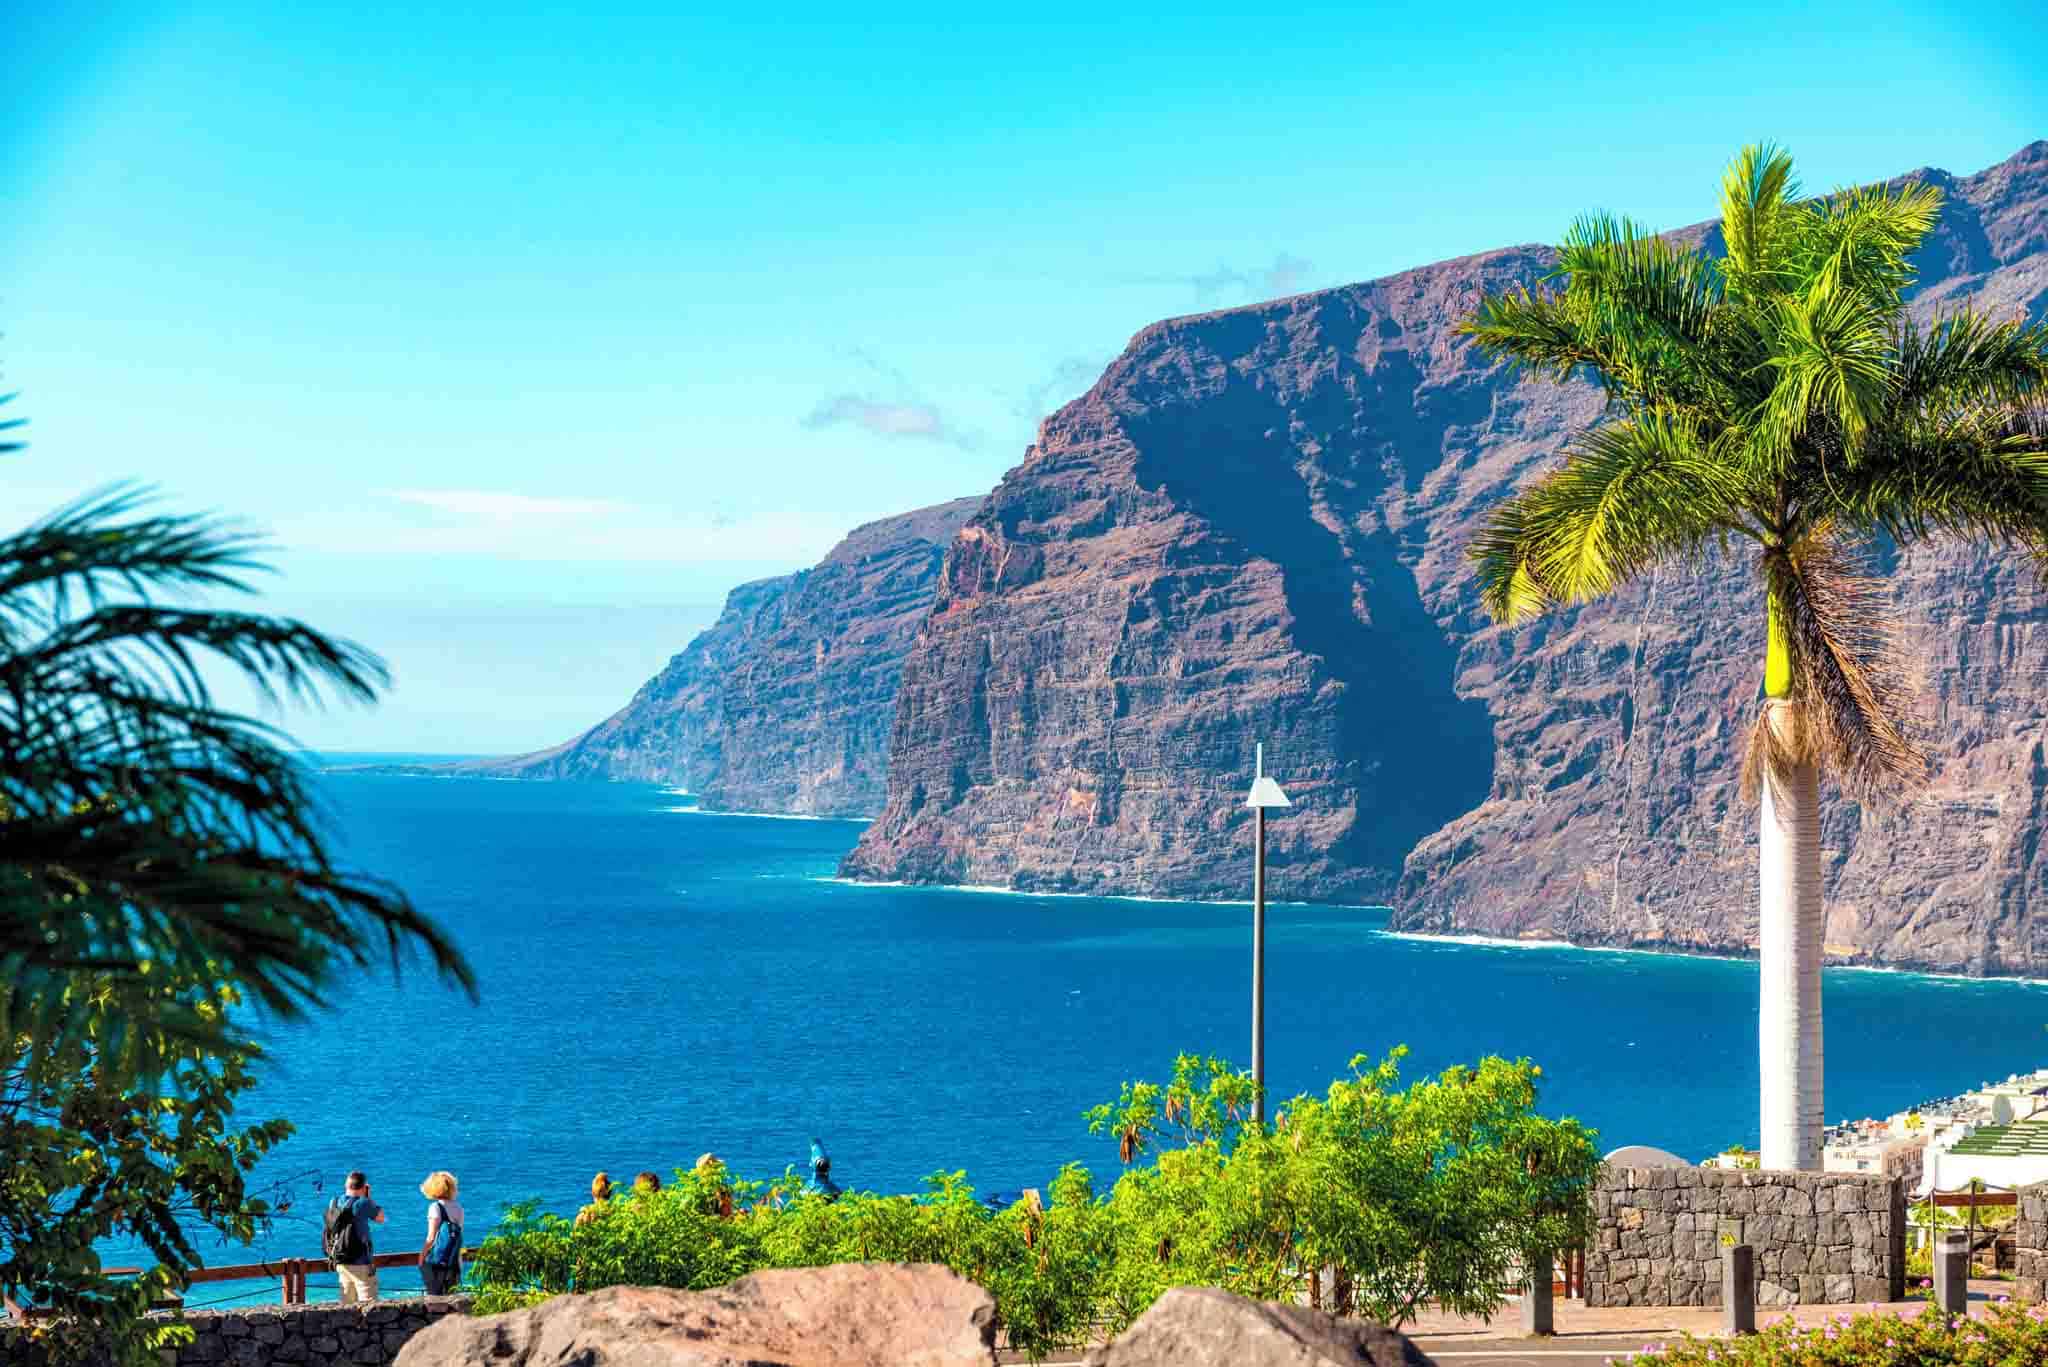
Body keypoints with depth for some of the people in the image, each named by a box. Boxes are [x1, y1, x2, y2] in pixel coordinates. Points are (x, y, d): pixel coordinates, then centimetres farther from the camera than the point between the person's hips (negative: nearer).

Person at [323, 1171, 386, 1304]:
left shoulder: (334, 1203, 4)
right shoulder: (362, 1203, -14)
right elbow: (380, 1218, 0)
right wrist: (368, 1198, 7)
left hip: (340, 1263, 7)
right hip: (359, 1263, -7)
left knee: (348, 1305, 13)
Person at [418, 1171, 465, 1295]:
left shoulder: (436, 1207, -8)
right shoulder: (458, 1207, 8)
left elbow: (431, 1238, -10)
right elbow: (460, 1234, 11)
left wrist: (421, 1257, -3)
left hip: (437, 1262, -5)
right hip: (455, 1261, 5)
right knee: (450, 1297, 9)